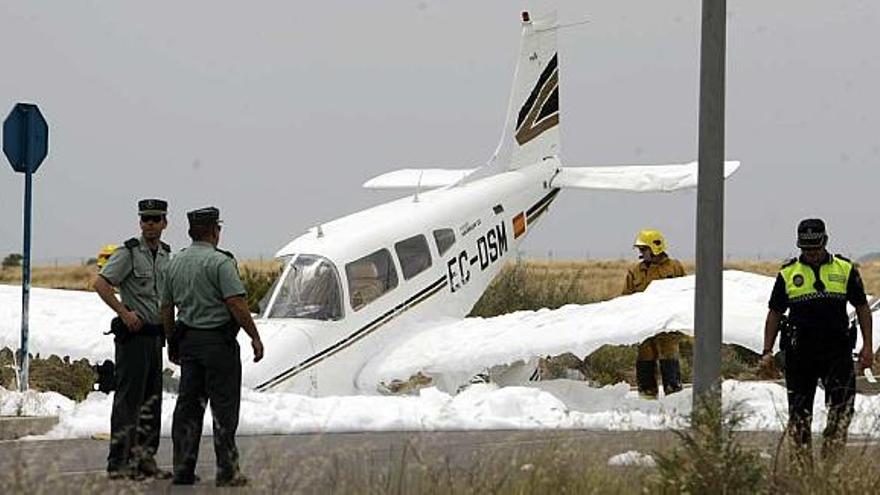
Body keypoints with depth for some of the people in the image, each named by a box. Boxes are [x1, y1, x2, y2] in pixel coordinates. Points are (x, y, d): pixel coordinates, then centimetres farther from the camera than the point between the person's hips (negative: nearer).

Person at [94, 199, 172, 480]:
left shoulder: (165, 255, 13)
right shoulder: (129, 252, -11)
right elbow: (101, 284, -18)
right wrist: (125, 313, -22)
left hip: (155, 335, 8)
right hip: (133, 334, -8)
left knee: (152, 401, 11)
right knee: (128, 399, -9)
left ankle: (145, 458, 17)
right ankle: (118, 462, -9)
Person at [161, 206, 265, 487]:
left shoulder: (175, 263, 10)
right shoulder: (219, 262, -12)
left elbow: (166, 308, 15)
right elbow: (236, 303, -18)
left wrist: (172, 343, 25)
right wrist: (255, 338, -12)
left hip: (188, 340, 7)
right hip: (218, 342, -7)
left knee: (188, 405, 9)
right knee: (224, 407, -3)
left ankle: (183, 470, 8)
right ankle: (227, 472, -3)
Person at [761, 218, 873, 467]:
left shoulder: (845, 269, 8)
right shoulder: (788, 273, 9)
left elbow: (862, 308, 12)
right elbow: (774, 313, 14)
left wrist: (867, 346, 4)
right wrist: (767, 351, 7)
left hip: (837, 351, -1)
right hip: (799, 352, 1)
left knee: (843, 405, -14)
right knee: (799, 413, 2)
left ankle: (830, 460, -7)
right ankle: (804, 464, 10)